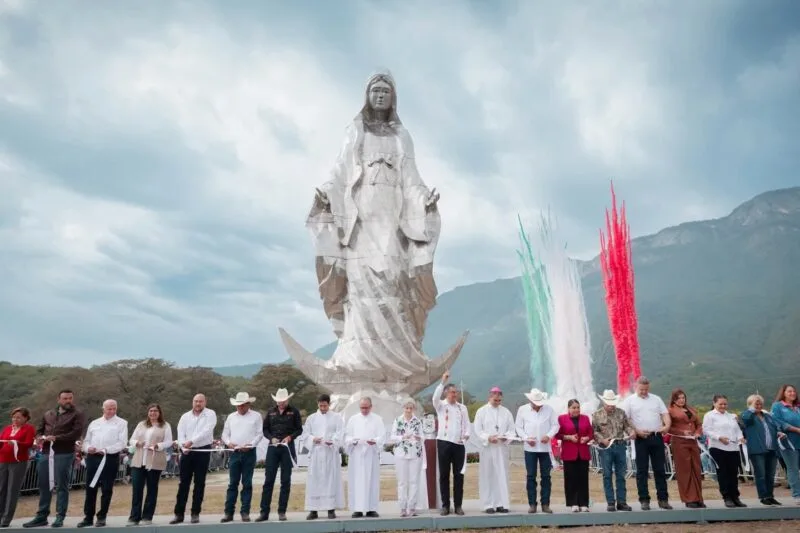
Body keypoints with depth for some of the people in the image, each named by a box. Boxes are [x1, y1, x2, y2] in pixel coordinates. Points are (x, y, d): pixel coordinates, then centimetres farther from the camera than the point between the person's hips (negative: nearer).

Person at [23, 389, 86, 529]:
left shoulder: (78, 414, 0)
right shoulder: (48, 414, 19)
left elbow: (76, 434, -11)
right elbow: (39, 430, 20)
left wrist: (56, 438, -17)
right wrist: (40, 437, -3)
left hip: (64, 454, -5)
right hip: (46, 454, 6)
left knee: (62, 486, 0)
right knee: (44, 485, 11)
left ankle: (60, 517, 6)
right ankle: (41, 516, 21)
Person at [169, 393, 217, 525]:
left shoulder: (210, 414, -2)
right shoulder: (185, 417, 10)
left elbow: (206, 431, -16)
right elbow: (180, 434, 0)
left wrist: (191, 441, -25)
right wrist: (183, 447, -17)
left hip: (203, 451, -3)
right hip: (187, 452, 3)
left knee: (199, 483, 2)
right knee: (183, 483, 5)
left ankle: (195, 513, 10)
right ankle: (179, 514, 12)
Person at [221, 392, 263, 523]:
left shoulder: (256, 416, 3)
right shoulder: (231, 417, 12)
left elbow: (260, 434, -1)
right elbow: (225, 434, 12)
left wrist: (250, 444, -15)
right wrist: (228, 443, -8)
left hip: (249, 453, -2)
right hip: (234, 453, 2)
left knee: (247, 483, 2)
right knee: (232, 483, 3)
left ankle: (245, 512, 8)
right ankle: (229, 512, 8)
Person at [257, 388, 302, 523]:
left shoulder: (294, 411, 1)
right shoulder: (271, 411, 7)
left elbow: (299, 429, 3)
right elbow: (265, 429, 10)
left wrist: (290, 437, -14)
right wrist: (271, 438, -8)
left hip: (288, 447, -1)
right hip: (273, 447, 1)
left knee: (286, 481, 3)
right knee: (268, 480, 1)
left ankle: (282, 511, 11)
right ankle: (264, 512, 7)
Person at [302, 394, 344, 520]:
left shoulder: (337, 417, 7)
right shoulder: (311, 418, 12)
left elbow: (340, 434, -1)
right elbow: (305, 434, 8)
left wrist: (332, 441, -20)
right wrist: (313, 439, -12)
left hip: (331, 452, -1)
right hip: (315, 453, 1)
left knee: (331, 480, -2)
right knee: (314, 480, -1)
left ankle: (331, 508, 4)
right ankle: (313, 510, 5)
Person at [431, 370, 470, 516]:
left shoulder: (462, 407, 13)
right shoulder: (441, 406, 5)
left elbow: (467, 423, 11)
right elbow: (435, 397, -17)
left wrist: (466, 434, -10)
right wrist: (443, 381, -24)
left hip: (459, 444, 2)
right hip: (444, 442, -2)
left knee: (459, 475, 4)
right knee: (444, 475, 2)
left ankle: (458, 505, 12)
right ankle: (445, 505, 9)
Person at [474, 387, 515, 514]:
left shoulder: (506, 412, 8)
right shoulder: (481, 411, 1)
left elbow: (512, 430, 7)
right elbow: (477, 430, -2)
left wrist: (506, 437, -12)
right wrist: (488, 438, -17)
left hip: (502, 448, 2)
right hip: (487, 447, -2)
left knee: (502, 475, 4)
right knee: (487, 476, 0)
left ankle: (501, 503, 11)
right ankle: (488, 504, 6)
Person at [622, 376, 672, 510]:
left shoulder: (656, 399, 13)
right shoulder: (630, 401, 2)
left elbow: (665, 414, 8)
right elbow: (624, 420, -3)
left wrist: (667, 426, -11)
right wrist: (637, 431, -13)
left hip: (657, 437, 3)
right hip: (641, 438, -3)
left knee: (660, 469, 7)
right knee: (642, 470, 2)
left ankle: (663, 499, 15)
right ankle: (644, 500, 7)